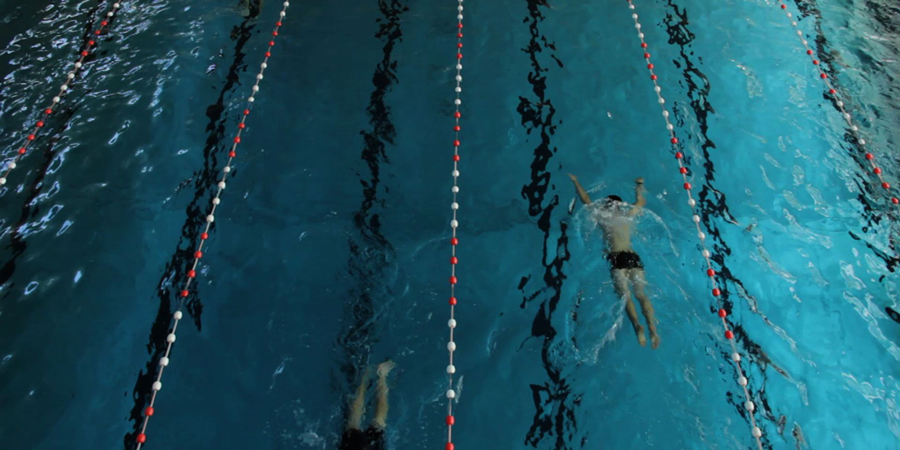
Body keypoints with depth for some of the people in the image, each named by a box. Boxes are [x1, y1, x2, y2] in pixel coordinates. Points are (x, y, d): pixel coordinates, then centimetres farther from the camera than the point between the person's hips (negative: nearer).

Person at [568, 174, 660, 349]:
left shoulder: (602, 217, 16)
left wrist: (576, 182, 41)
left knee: (625, 294, -14)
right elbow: (641, 202, 40)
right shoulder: (628, 216, 22)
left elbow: (586, 199, 28)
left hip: (616, 258, -3)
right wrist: (639, 186, 57)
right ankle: (652, 327, -24)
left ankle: (637, 325, -38)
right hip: (633, 256, 3)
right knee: (641, 293, -3)